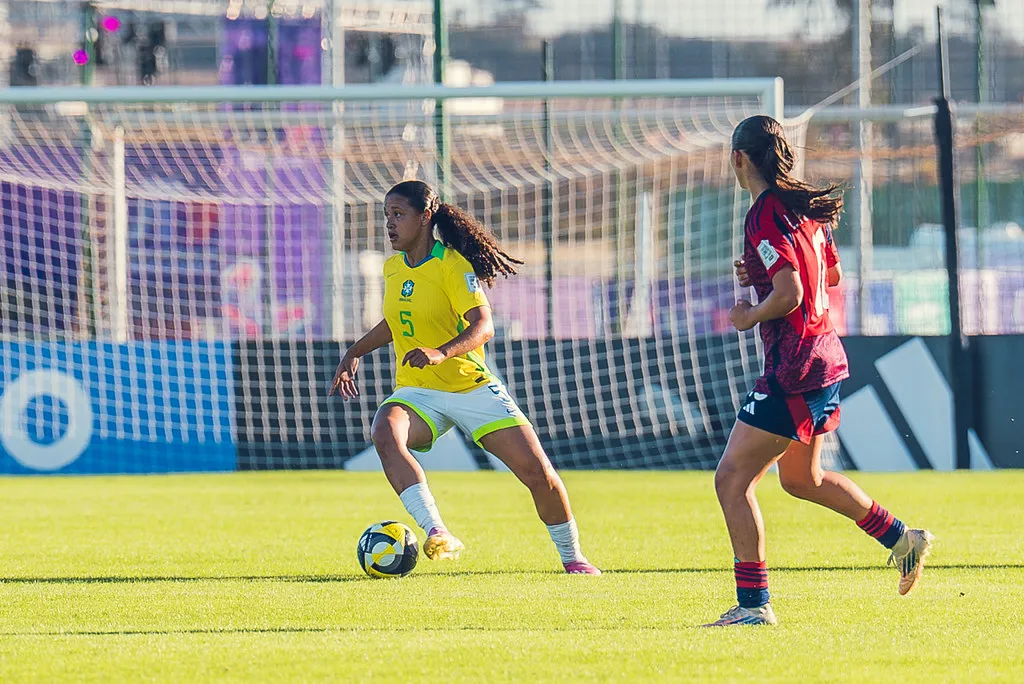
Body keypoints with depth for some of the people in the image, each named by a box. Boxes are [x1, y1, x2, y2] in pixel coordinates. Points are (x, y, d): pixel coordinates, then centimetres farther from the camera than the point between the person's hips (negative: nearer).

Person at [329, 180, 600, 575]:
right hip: (417, 393, 4)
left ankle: (572, 557, 17)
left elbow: (483, 327, -24)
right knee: (385, 434, -33)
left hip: (471, 386, -4)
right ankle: (437, 536, -44)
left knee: (537, 471, -9)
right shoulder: (393, 268, 7)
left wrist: (440, 353, -41)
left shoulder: (452, 265, -12)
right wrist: (354, 354, 19)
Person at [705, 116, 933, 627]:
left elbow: (788, 296, -25)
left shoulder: (765, 216, -18)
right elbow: (832, 274, 23)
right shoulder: (804, 207, 10)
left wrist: (749, 315, -7)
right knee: (801, 478, 27)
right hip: (825, 356, 10)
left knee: (732, 478, -8)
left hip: (794, 370, -10)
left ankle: (753, 604, -11)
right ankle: (903, 540, 32)